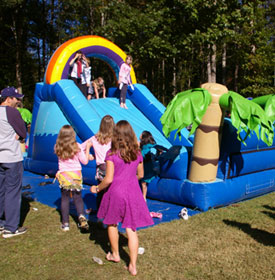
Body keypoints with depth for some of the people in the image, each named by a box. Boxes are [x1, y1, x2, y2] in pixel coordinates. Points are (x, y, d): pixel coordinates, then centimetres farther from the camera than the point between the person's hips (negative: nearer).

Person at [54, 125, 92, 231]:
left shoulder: (58, 147, -4)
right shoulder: (77, 146, -9)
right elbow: (85, 161, -3)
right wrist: (87, 148, 6)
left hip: (63, 176, 1)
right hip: (76, 175, -1)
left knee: (64, 199, 9)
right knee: (78, 198, 11)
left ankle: (65, 224, 12)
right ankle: (81, 215, -12)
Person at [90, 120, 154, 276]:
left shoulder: (112, 155, -13)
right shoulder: (137, 153, 0)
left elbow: (109, 179, -13)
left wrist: (97, 189, 4)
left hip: (116, 192, -3)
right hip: (133, 193, 3)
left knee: (112, 223, 22)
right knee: (131, 229, 6)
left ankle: (115, 255, 38)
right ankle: (133, 265, 10)